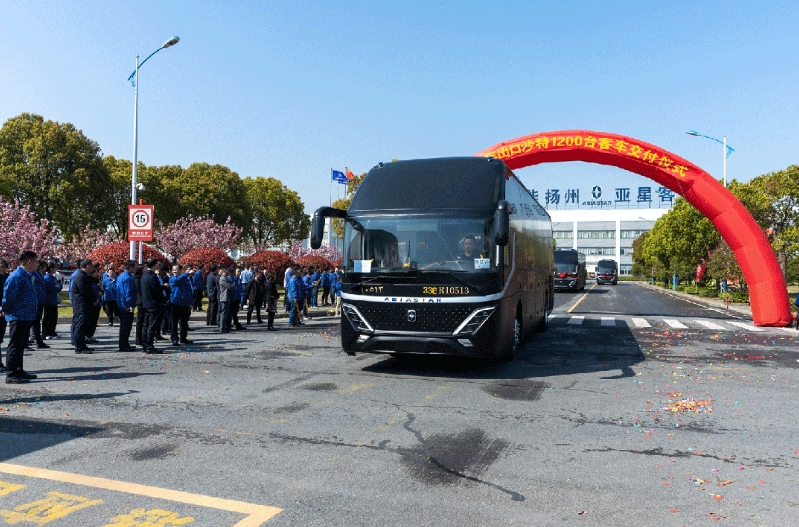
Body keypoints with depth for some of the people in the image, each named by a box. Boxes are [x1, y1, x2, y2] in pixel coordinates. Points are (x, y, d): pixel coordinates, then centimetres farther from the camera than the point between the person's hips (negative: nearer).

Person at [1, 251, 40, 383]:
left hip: (26, 317, 10)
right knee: (15, 346, -5)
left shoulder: (27, 276, 13)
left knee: (21, 345, 17)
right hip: (18, 317, -10)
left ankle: (19, 371, 26)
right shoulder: (16, 276, -17)